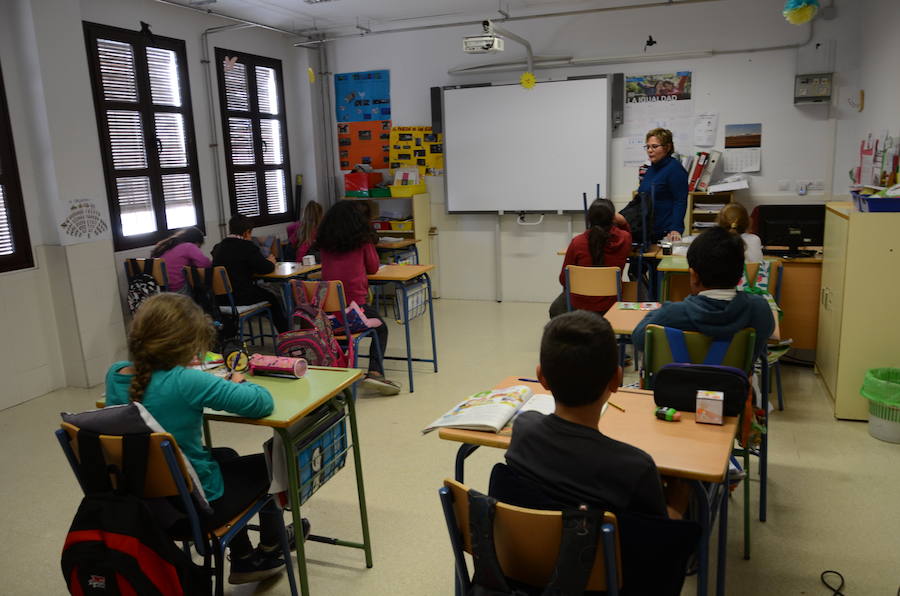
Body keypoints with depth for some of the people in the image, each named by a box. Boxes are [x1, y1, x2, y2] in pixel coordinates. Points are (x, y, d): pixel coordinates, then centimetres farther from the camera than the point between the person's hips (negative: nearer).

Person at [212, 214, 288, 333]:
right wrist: (270, 262, 13)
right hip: (240, 298, -6)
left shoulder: (218, 247, 6)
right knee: (272, 298, 17)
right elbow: (266, 268, -11)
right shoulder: (247, 246, -13)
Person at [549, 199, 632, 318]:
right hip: (610, 306, 2)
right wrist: (623, 223, -1)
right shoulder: (624, 239, -13)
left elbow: (563, 280, -6)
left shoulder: (577, 242, -19)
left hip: (579, 307, -2)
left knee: (555, 309, 32)